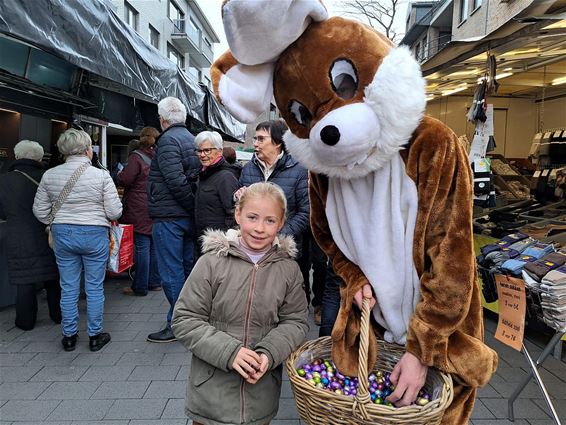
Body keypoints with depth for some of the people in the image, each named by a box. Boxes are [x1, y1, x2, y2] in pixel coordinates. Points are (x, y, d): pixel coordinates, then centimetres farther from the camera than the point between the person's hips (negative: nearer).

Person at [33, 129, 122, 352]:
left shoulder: (50, 175, 0)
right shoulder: (101, 175, -11)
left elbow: (40, 210, 6)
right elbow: (114, 212, -11)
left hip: (62, 234, 3)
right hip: (94, 235, -3)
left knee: (68, 287, 13)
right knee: (94, 287, 8)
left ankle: (69, 336, 24)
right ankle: (95, 336, 18)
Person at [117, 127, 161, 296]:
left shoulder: (136, 157, -10)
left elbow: (124, 180, -13)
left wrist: (119, 174, 8)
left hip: (140, 210, -6)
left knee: (142, 247, -2)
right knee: (154, 246, 13)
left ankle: (140, 287, 6)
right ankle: (155, 282, 22)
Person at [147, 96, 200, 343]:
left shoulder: (167, 140, -12)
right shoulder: (191, 139, 14)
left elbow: (177, 181, -22)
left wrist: (192, 206, -12)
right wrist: (197, 209, 8)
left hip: (168, 217, -9)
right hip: (188, 217, 9)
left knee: (171, 272, -1)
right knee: (188, 267, 16)